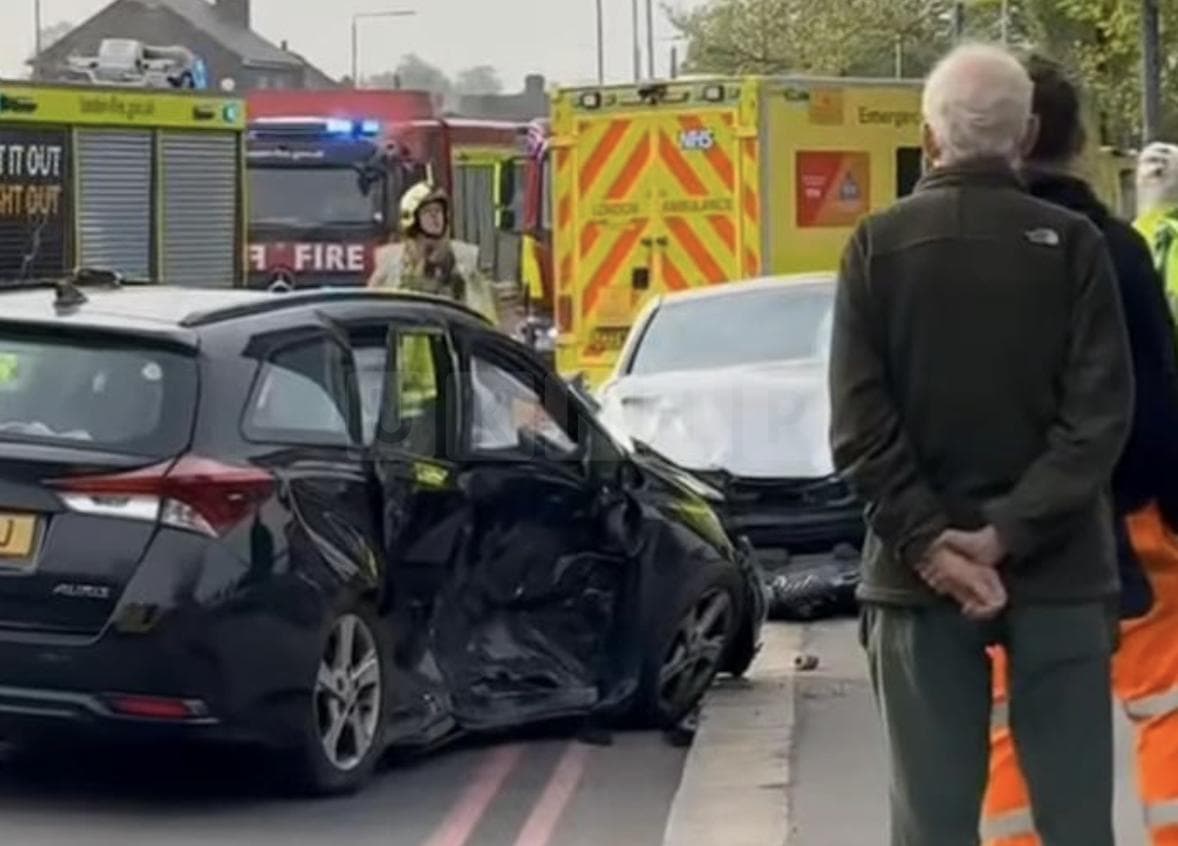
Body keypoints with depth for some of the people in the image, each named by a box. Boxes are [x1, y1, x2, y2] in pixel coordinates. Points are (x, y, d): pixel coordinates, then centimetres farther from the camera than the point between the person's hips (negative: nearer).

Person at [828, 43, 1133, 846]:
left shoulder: (879, 244, 0)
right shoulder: (1074, 244, -2)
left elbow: (859, 421, -6)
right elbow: (1100, 414, -9)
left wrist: (927, 542, -9)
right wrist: (1010, 533, -11)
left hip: (920, 570, 1)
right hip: (1057, 569, 0)